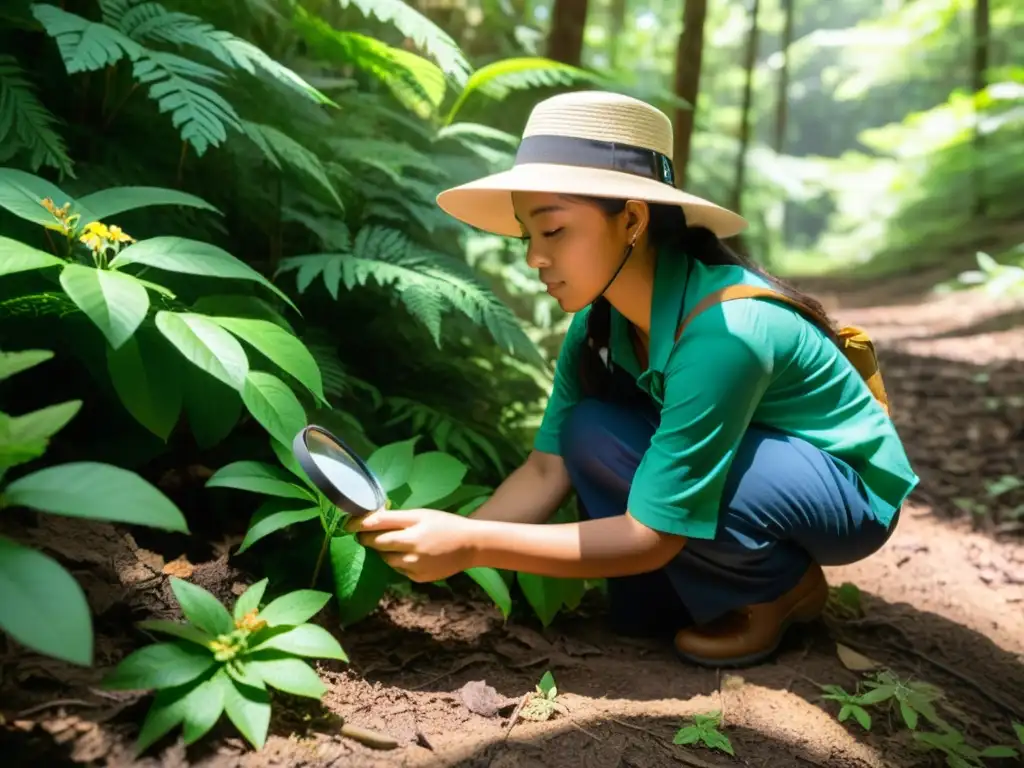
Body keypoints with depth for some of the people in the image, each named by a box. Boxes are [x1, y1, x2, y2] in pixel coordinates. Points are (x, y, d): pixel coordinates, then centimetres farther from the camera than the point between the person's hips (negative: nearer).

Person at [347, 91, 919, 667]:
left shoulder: (724, 333, -34)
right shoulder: (599, 320, -10)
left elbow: (651, 537, -29)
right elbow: (547, 471, -10)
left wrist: (473, 545, -31)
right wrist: (447, 538, -25)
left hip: (851, 491, -6)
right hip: (754, 465, 6)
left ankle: (782, 588, -6)